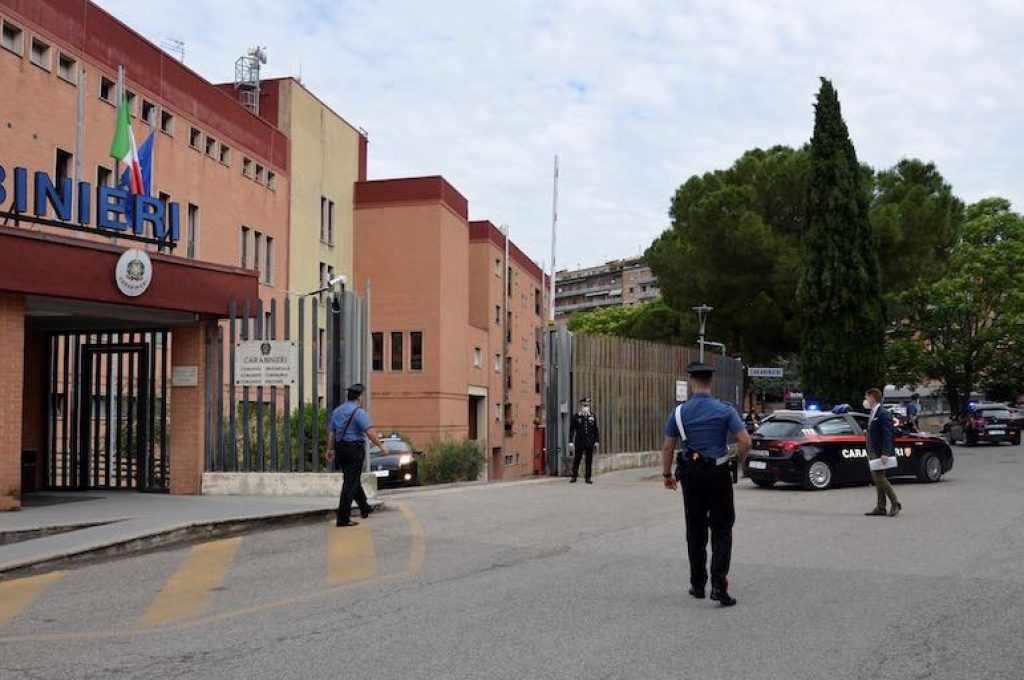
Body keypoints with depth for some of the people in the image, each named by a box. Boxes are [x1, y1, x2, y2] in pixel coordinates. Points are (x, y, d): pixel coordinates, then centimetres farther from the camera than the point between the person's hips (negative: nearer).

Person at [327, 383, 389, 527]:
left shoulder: (337, 411, 12)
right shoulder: (359, 412, -13)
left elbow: (331, 432, 14)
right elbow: (369, 432, -20)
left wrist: (330, 449, 18)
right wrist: (380, 445, -13)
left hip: (340, 449, 8)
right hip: (355, 449, -8)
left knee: (354, 480, 21)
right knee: (351, 483, -6)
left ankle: (365, 508, 37)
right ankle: (343, 518, -8)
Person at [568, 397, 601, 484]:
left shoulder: (593, 416, 7)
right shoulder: (576, 416, -1)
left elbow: (596, 430, 10)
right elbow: (571, 430, 0)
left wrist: (597, 441, 6)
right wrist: (571, 441, -4)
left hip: (590, 443, 2)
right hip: (579, 443, -2)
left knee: (589, 461, 6)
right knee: (576, 460, 4)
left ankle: (588, 477, 13)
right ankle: (574, 477, 12)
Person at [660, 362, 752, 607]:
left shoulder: (680, 411, -2)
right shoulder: (725, 410, -7)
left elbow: (668, 448, 0)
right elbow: (746, 442, -13)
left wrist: (667, 474, 12)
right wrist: (739, 461, 6)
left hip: (691, 475, 2)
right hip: (718, 475, -2)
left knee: (695, 531, 13)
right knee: (721, 530, 3)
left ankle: (698, 585, 19)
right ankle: (719, 585, -8)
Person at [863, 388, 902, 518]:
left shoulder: (883, 414, -13)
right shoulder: (872, 414, 16)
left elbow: (888, 434, -19)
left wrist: (885, 453, -25)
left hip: (880, 452, -10)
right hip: (873, 452, 10)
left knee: (880, 478, -10)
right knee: (877, 479, 9)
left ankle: (895, 504, 0)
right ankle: (880, 508, 11)